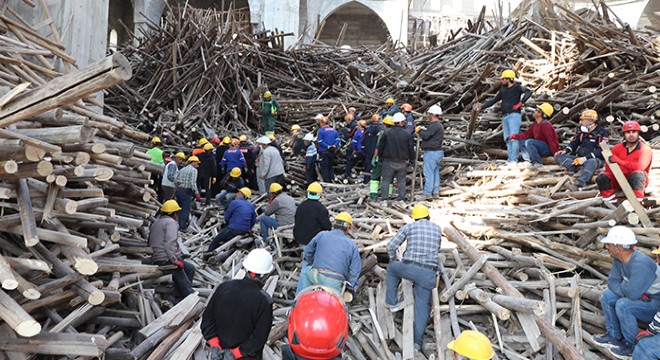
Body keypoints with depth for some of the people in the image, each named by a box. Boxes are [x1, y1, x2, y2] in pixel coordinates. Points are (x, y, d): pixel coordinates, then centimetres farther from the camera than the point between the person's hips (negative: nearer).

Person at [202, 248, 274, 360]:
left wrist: (214, 346, -4)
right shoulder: (264, 301, -21)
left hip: (221, 350, 5)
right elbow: (259, 337, -19)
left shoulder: (223, 287, -9)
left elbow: (208, 319, -2)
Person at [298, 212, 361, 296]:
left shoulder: (322, 235, 7)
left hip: (317, 277, 1)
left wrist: (312, 264, 36)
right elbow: (355, 270, 6)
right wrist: (350, 287, 17)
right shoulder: (352, 245, 7)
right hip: (335, 285, -1)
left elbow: (308, 251, 18)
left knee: (305, 271, 30)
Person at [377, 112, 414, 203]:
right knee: (401, 181, 12)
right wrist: (411, 159, 16)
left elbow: (381, 146, 0)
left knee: (386, 180, 6)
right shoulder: (407, 134, -3)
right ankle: (401, 199, 14)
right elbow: (411, 149, 2)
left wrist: (380, 157, 14)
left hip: (389, 161, -1)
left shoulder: (386, 133, -6)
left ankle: (384, 199, 4)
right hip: (402, 162, 1)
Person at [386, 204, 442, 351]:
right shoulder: (437, 228, 16)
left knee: (391, 268, 29)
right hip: (429, 273, 2)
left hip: (409, 268, -1)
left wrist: (394, 260, 24)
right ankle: (417, 341, 3)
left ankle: (392, 302, 28)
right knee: (423, 305, 9)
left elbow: (391, 247, 5)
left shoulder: (409, 227, 8)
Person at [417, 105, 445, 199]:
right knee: (435, 172, 14)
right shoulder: (439, 125, 17)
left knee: (429, 173, -6)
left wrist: (419, 130, -4)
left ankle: (427, 193, -2)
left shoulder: (435, 125, -17)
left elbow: (426, 136, -21)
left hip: (431, 152, -11)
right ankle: (435, 192, 20)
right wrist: (423, 130, 9)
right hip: (437, 151, 11)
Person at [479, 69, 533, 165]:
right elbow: (493, 100, 26)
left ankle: (514, 160, -17)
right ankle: (510, 159, 2)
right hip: (505, 117, 7)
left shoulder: (517, 87, 2)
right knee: (507, 139, 2)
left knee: (513, 138, -14)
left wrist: (520, 103, -18)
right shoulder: (503, 91, 22)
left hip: (514, 115, -7)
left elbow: (529, 92, -13)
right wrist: (482, 107, 19)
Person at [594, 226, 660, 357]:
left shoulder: (640, 264, -33)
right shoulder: (619, 260, -5)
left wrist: (622, 285, -13)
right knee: (607, 296, 2)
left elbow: (632, 293, -36)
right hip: (641, 296, 9)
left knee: (623, 305, -28)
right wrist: (628, 291, -20)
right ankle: (614, 337, 10)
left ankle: (633, 346, -9)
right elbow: (612, 282, -2)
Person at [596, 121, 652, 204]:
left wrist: (619, 161, -27)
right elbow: (608, 168, -2)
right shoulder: (617, 148, 1)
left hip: (637, 181, -3)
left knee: (638, 174, -36)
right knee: (602, 177, -22)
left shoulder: (645, 149, -9)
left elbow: (640, 167, -27)